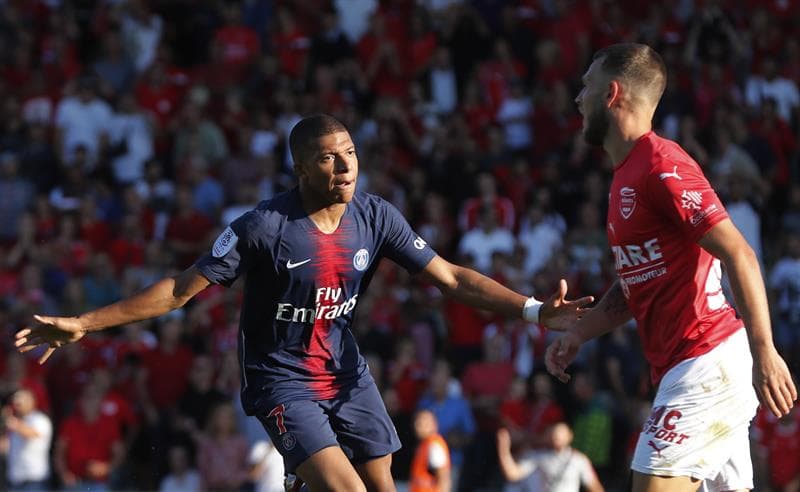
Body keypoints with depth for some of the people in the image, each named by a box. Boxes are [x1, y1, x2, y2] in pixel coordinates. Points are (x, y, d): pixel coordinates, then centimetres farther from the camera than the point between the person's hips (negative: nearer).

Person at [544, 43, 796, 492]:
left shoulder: (661, 165, -13)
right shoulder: (628, 174, 18)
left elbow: (739, 255, -20)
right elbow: (636, 281, 26)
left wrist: (764, 352, -25)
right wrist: (578, 334, 14)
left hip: (706, 365, -10)